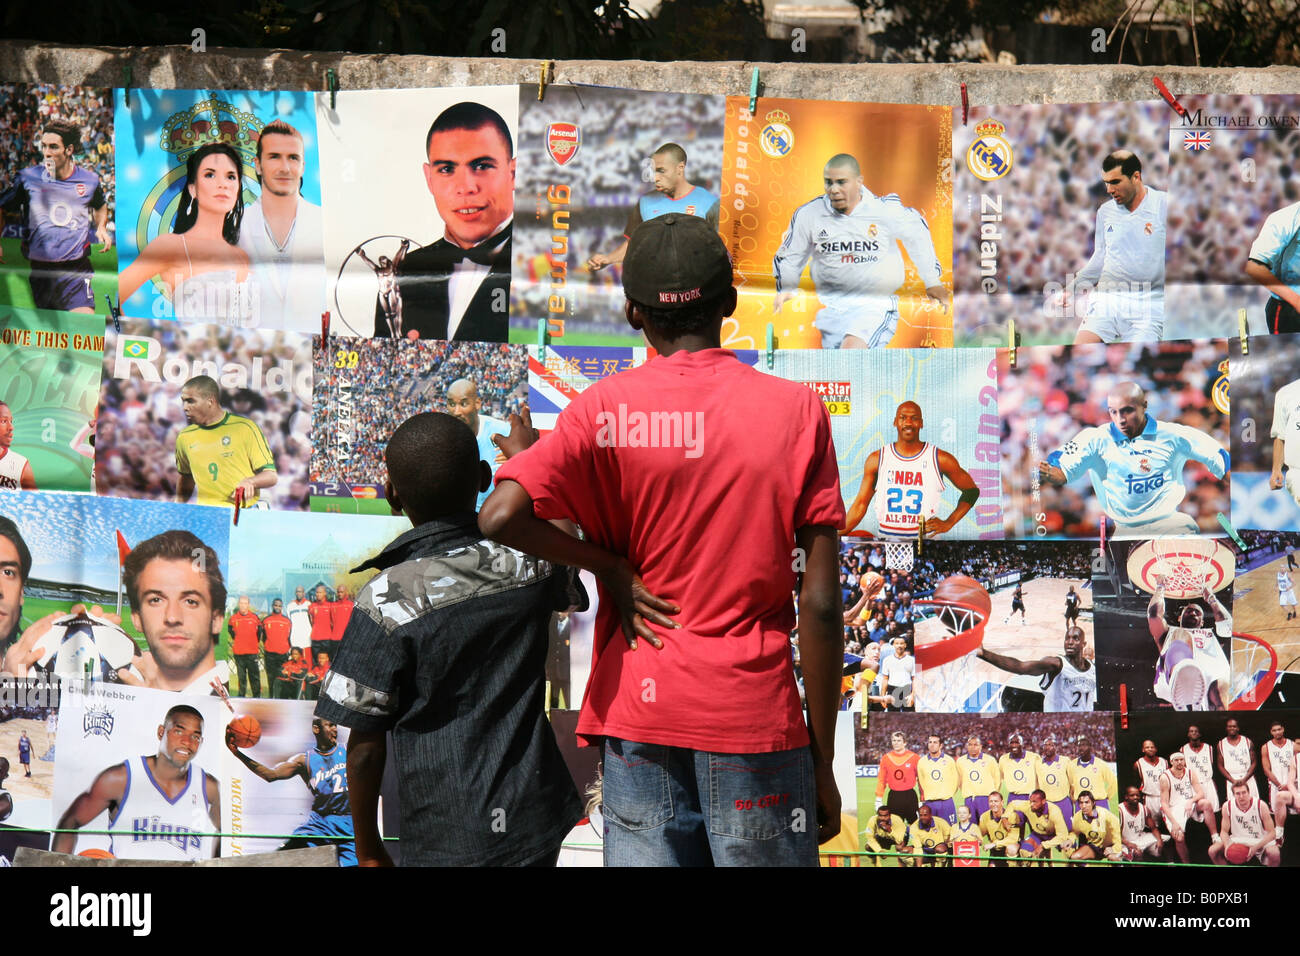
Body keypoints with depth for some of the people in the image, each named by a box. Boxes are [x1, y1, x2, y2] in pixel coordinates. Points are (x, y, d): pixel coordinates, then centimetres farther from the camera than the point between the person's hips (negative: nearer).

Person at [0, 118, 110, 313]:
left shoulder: (90, 180, 2)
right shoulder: (28, 177, 0)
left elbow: (100, 206, 26)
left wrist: (101, 228, 8)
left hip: (76, 272, -1)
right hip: (39, 271, 1)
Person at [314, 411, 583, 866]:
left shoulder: (386, 600, -15)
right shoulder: (528, 565, -7)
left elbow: (365, 747, -10)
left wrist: (368, 849, 5)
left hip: (446, 843, -4)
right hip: (536, 826, 4)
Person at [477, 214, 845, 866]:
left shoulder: (604, 410, -3)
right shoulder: (797, 410, -4)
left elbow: (499, 516, -19)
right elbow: (821, 605, -6)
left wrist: (609, 566, -3)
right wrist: (823, 761, 2)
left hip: (640, 717, 1)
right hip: (756, 716, -1)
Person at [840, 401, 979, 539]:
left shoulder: (940, 459, 3)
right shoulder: (876, 459, 8)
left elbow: (971, 491, 15)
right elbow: (860, 505, 12)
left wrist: (948, 523, 5)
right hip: (885, 541, 2)